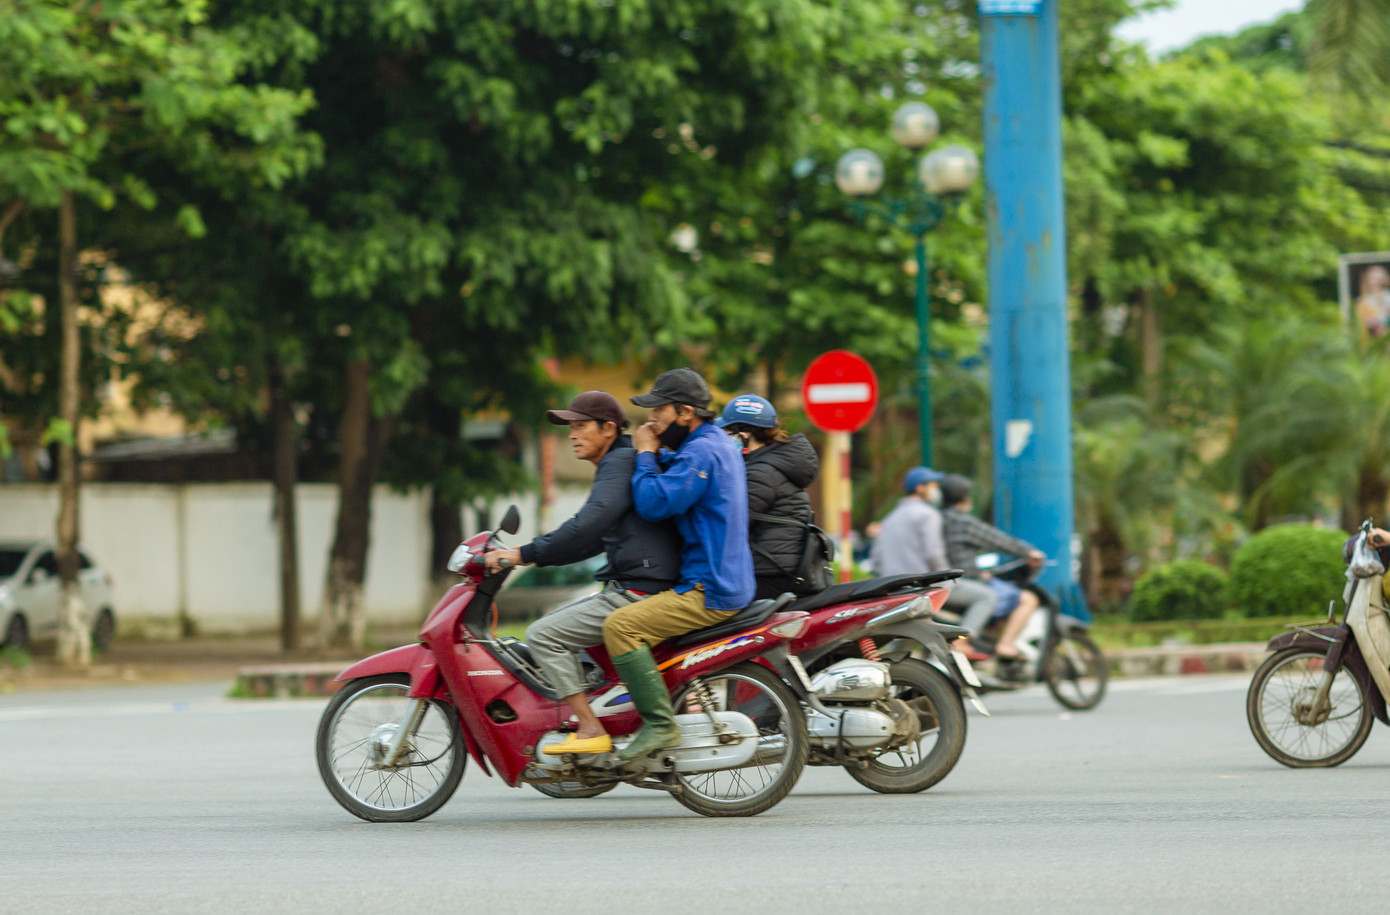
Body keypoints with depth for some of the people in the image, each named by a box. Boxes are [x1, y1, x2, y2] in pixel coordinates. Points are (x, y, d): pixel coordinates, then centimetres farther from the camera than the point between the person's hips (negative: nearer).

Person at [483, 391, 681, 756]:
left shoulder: (620, 463, -11)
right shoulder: (617, 464, 22)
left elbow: (586, 527, -23)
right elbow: (593, 542, 27)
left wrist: (525, 554, -19)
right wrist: (530, 555, 20)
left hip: (639, 594, -11)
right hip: (629, 590, 11)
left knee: (543, 635, -12)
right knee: (554, 623, 20)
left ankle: (591, 730, -16)